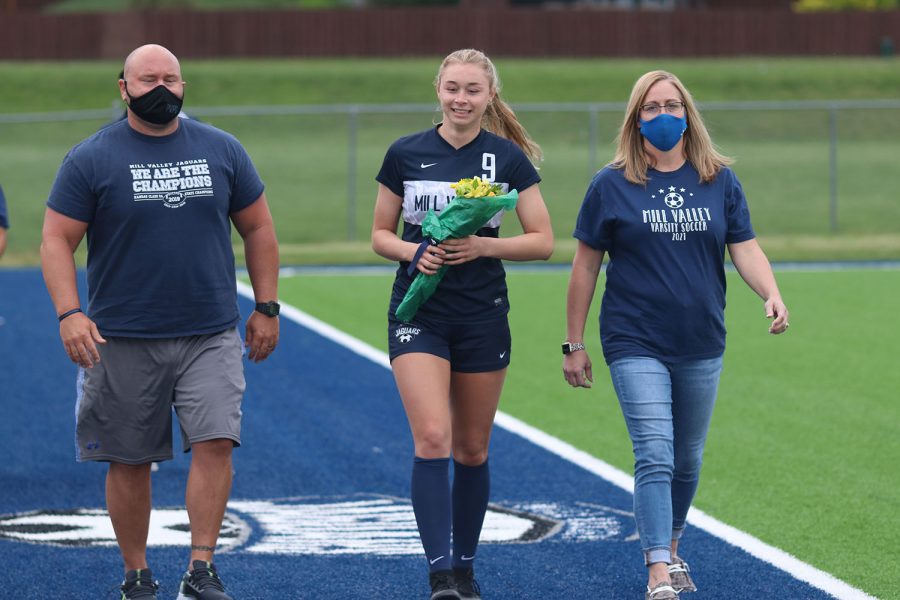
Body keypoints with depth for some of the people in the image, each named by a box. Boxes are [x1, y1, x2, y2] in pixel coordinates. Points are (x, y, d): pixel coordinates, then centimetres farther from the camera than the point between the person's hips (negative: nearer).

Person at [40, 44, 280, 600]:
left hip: (211, 335, 1)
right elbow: (57, 240, -3)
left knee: (216, 443, -14)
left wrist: (267, 308, 10)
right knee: (130, 462, 5)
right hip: (124, 340, -1)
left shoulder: (223, 150, 6)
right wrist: (69, 313, -17)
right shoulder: (91, 159, -1)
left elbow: (258, 228, 14)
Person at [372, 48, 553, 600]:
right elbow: (381, 235, 9)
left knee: (472, 449, 9)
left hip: (483, 316, 1)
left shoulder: (508, 157, 0)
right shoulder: (405, 154, 1)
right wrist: (414, 252, -12)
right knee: (432, 437, -16)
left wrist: (484, 245, -15)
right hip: (418, 313, -1)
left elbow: (543, 242, 0)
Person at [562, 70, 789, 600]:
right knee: (655, 456, -14)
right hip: (636, 344, -3)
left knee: (688, 459, 13)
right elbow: (586, 266, 3)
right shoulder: (612, 185, -1)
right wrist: (574, 344, 3)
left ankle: (669, 547, 34)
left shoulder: (720, 180, 5)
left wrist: (772, 295, -16)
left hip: (702, 346, 3)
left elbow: (745, 247, 5)